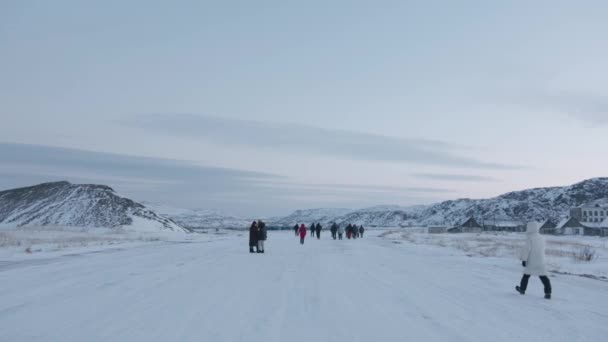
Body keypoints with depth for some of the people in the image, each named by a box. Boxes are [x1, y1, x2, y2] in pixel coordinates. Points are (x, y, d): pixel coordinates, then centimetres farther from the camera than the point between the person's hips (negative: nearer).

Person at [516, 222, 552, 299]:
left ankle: (522, 289, 26)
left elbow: (527, 249, -16)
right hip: (541, 262, 5)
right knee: (543, 276, 0)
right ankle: (548, 293, -11)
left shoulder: (530, 238, -11)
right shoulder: (541, 238, 11)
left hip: (531, 262, -5)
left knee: (526, 274, 12)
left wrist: (524, 259, -13)